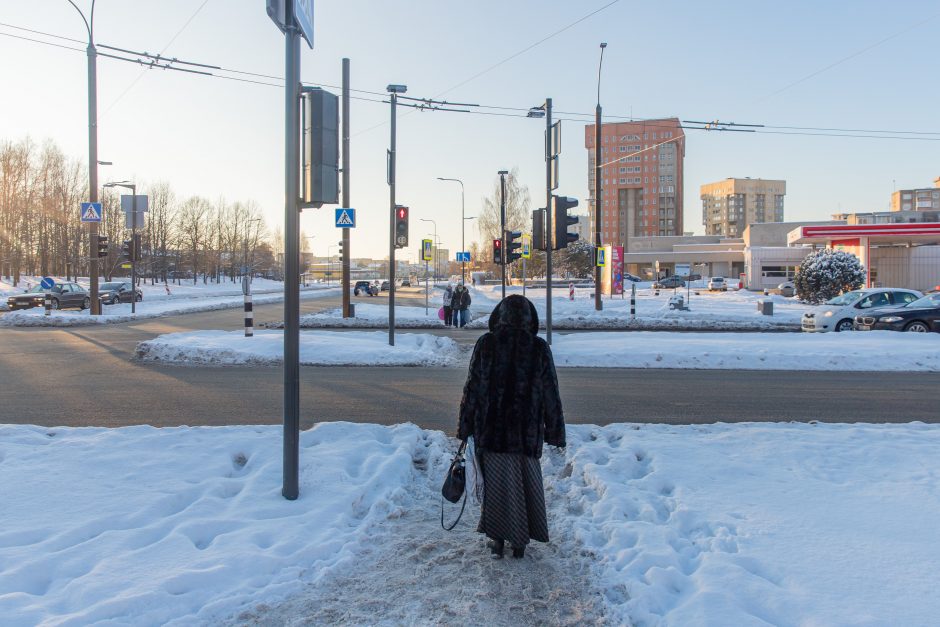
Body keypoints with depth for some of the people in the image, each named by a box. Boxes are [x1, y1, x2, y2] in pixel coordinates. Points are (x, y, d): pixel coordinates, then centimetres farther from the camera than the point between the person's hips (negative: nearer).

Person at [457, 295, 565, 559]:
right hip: (527, 430, 0)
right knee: (525, 484, 14)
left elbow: (472, 388, -3)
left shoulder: (486, 344, -6)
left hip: (491, 428, 0)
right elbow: (551, 394, -1)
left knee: (495, 483, 11)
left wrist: (464, 426, 5)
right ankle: (520, 542, 21)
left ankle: (498, 540, 18)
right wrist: (555, 432, 7)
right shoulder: (539, 348, -5)